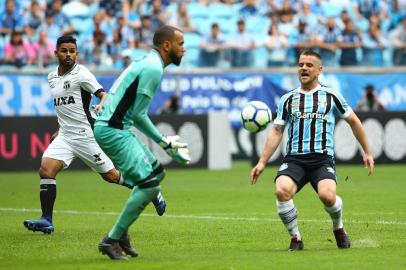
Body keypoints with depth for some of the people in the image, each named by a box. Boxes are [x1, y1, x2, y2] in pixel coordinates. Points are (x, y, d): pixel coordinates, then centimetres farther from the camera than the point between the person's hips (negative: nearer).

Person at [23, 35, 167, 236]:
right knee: (46, 170, -15)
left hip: (86, 134, -6)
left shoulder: (81, 74, -10)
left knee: (111, 176, 1)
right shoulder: (52, 77, 13)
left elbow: (103, 95, -21)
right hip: (65, 136, 6)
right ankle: (46, 221, -16)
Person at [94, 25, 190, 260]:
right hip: (112, 131, -11)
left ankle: (121, 231, 17)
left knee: (157, 172, 17)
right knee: (149, 184, -14)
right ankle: (111, 240, -8)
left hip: (116, 128, 11)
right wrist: (165, 144, -7)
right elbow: (138, 115, -15)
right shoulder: (153, 69, -14)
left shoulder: (147, 63, 18)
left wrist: (165, 142, 18)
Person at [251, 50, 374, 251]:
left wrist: (367, 152, 21)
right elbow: (276, 132, 16)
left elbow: (354, 122, 20)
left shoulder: (331, 96, 11)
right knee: (282, 191, -30)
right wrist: (262, 162, 8)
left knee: (327, 195, -30)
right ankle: (295, 238, -8)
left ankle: (338, 228, 6)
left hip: (322, 159, -2)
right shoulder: (287, 99, 15)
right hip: (293, 159, 2)